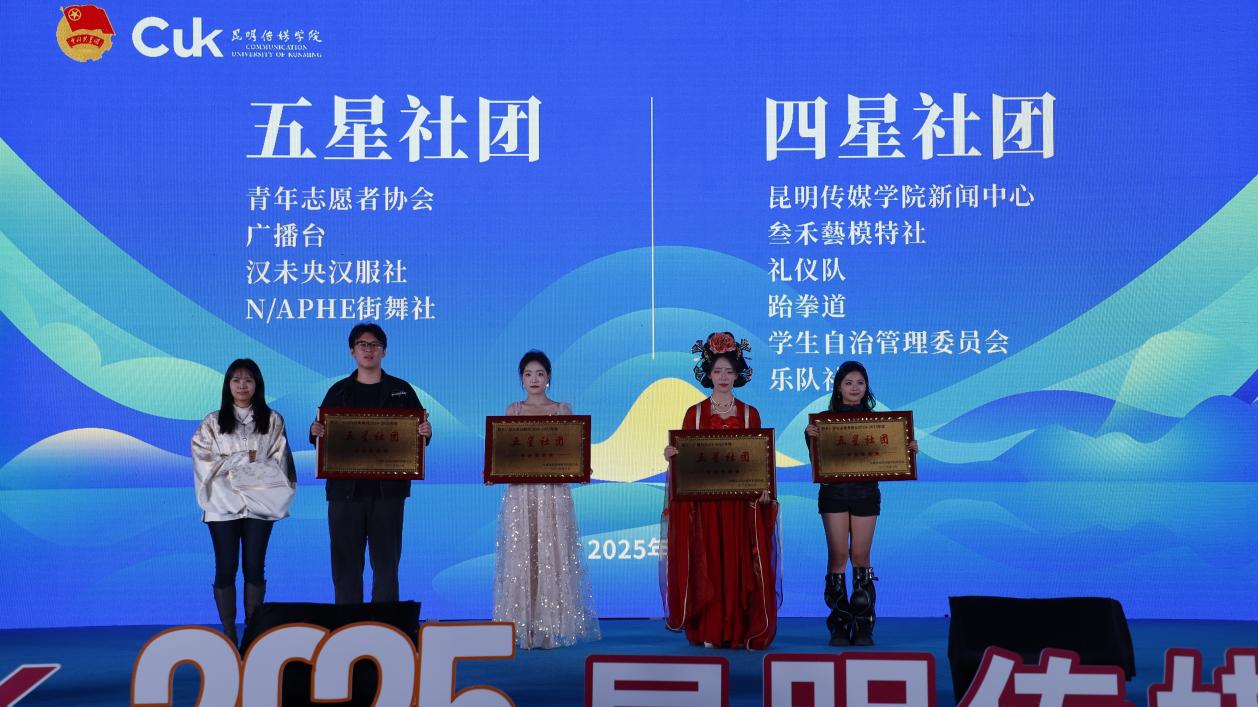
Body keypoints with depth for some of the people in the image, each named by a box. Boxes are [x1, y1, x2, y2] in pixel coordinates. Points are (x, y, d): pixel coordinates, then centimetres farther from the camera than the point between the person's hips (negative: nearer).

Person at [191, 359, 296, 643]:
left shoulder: (272, 421, 6)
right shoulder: (212, 422, 6)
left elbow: (277, 464, -1)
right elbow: (206, 463, -4)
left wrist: (231, 466, -8)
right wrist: (247, 458, -10)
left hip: (259, 504, 0)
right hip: (223, 505, 0)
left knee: (255, 567, 4)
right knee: (225, 568, 1)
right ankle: (228, 633, 6)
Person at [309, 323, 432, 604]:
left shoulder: (401, 390, 9)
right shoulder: (339, 391, 11)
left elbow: (420, 431, 7)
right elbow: (321, 433, 9)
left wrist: (426, 432, -15)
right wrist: (316, 432, -13)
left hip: (387, 488, -1)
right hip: (345, 488, 1)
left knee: (386, 563, 2)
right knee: (345, 563, 2)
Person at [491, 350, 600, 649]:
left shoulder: (562, 410, 8)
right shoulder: (512, 411, 11)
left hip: (553, 492, -1)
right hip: (520, 492, 1)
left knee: (552, 556, -4)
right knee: (520, 556, -2)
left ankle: (552, 627, 1)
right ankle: (522, 628, 3)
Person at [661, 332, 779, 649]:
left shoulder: (750, 414, 9)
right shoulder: (694, 413, 7)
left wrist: (763, 487, -8)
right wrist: (671, 455, -16)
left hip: (742, 503, 0)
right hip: (703, 502, 0)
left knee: (741, 563, -3)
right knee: (707, 565, -1)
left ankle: (742, 631, 2)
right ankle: (709, 632, 4)